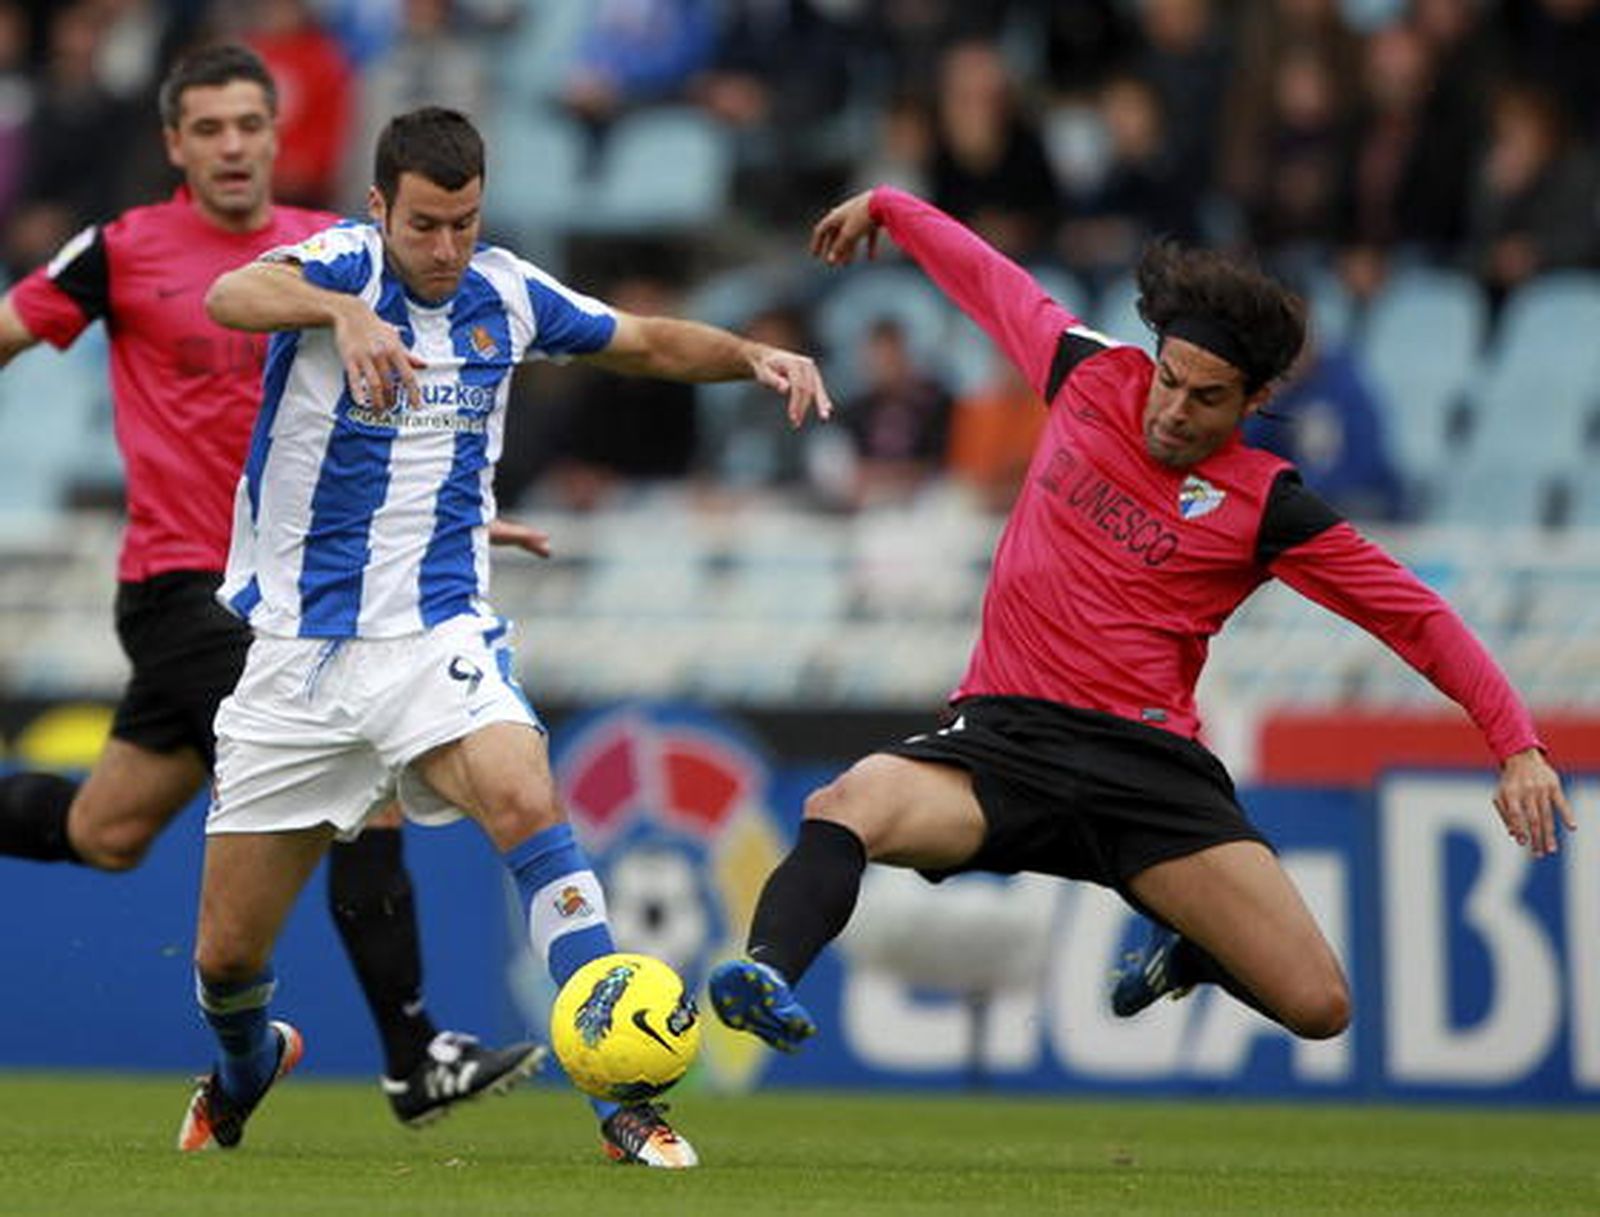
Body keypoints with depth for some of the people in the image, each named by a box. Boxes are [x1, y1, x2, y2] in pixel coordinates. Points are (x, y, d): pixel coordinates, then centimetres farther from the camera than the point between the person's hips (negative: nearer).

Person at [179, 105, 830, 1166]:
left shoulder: (506, 293, 2)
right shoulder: (344, 263, -11)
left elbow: (648, 344, 18)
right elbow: (232, 295, -34)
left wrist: (756, 355, -2)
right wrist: (343, 312, -55)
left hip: (439, 635, 1)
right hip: (299, 648, -1)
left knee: (526, 803, -30)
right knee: (226, 955, 5)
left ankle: (627, 1101, -32)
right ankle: (247, 1063, 42)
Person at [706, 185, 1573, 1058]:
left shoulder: (1266, 507, 0)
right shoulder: (1091, 376, 8)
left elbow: (1415, 617, 3)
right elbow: (990, 279, 26)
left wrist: (1518, 746, -7)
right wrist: (883, 207, 41)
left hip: (1147, 759, -1)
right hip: (1005, 735, 1)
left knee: (1318, 1008, -11)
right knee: (848, 808, -32)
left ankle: (1191, 952, 22)